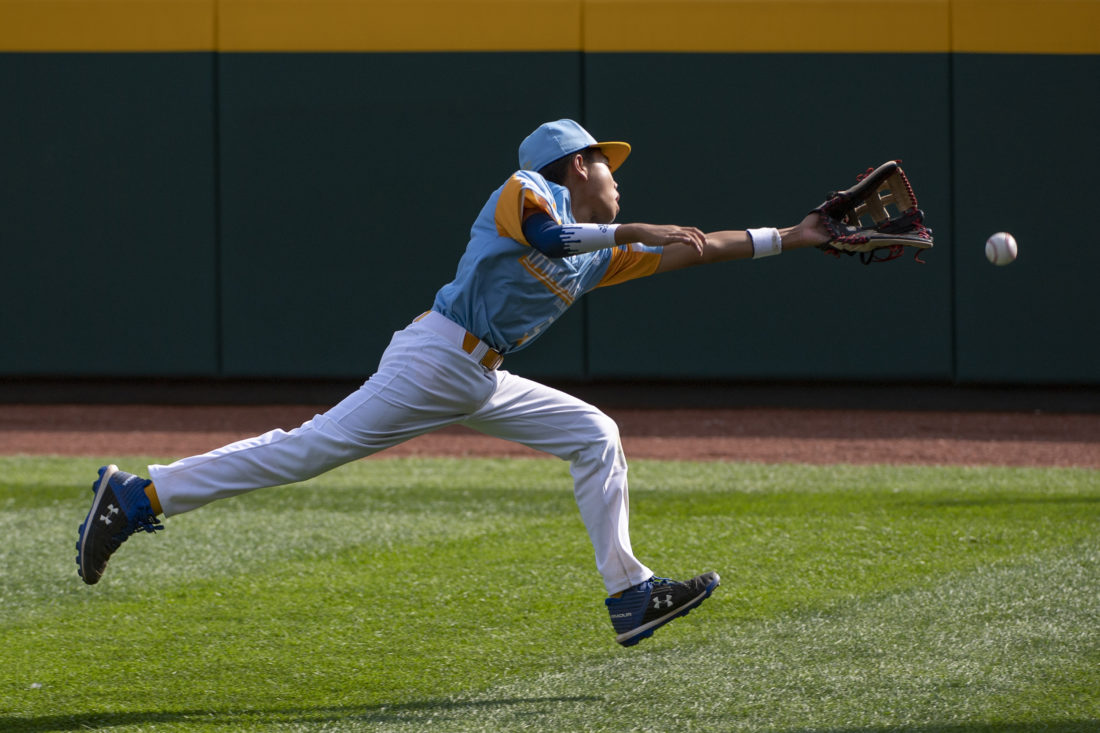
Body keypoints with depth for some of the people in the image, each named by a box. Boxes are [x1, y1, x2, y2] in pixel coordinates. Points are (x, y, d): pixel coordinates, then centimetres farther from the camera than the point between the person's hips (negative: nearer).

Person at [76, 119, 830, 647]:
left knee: (594, 435, 7)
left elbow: (689, 251, 24)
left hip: (483, 384, 9)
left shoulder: (597, 257, 20)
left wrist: (790, 238, 24)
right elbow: (545, 233, -24)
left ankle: (629, 596, 5)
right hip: (435, 358, -9)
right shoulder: (527, 188, -2)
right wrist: (640, 233, -21)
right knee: (307, 450, -13)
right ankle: (138, 497, -11)